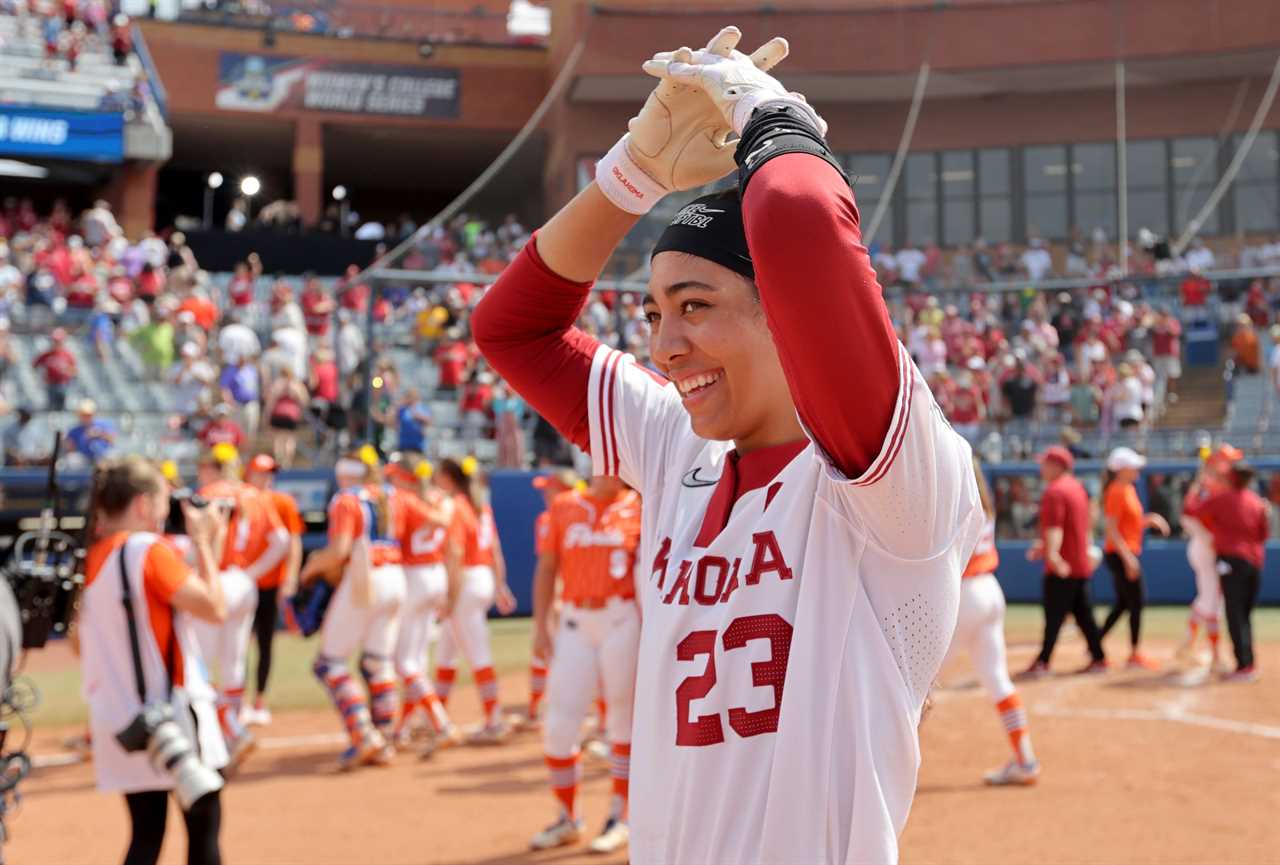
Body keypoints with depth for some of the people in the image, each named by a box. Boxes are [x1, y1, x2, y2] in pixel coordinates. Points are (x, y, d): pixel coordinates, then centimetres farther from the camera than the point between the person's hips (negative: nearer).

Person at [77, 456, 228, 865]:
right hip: (173, 716, -7)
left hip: (117, 719, 7)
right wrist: (202, 544, -3)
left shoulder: (92, 557, 7)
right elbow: (214, 607, -15)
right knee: (203, 827, 5)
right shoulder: (149, 550, -15)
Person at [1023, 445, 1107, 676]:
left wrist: (1052, 552, -40)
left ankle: (1043, 662, -7)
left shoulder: (1054, 492, -14)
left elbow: (1054, 525, -29)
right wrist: (1043, 545, 32)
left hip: (1062, 567, -9)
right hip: (1081, 562, 9)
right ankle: (1098, 658, 12)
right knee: (1083, 613, 12)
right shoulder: (1077, 487, 16)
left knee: (1054, 614, -7)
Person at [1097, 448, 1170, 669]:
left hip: (1128, 554, 10)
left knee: (1122, 604, 15)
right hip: (1121, 553, -10)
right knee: (1137, 602, -5)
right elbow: (1112, 529, -20)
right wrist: (1128, 557, -24)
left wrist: (1150, 520, 6)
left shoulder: (1129, 490, 13)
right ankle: (1134, 655, 1)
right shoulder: (1116, 492, -15)